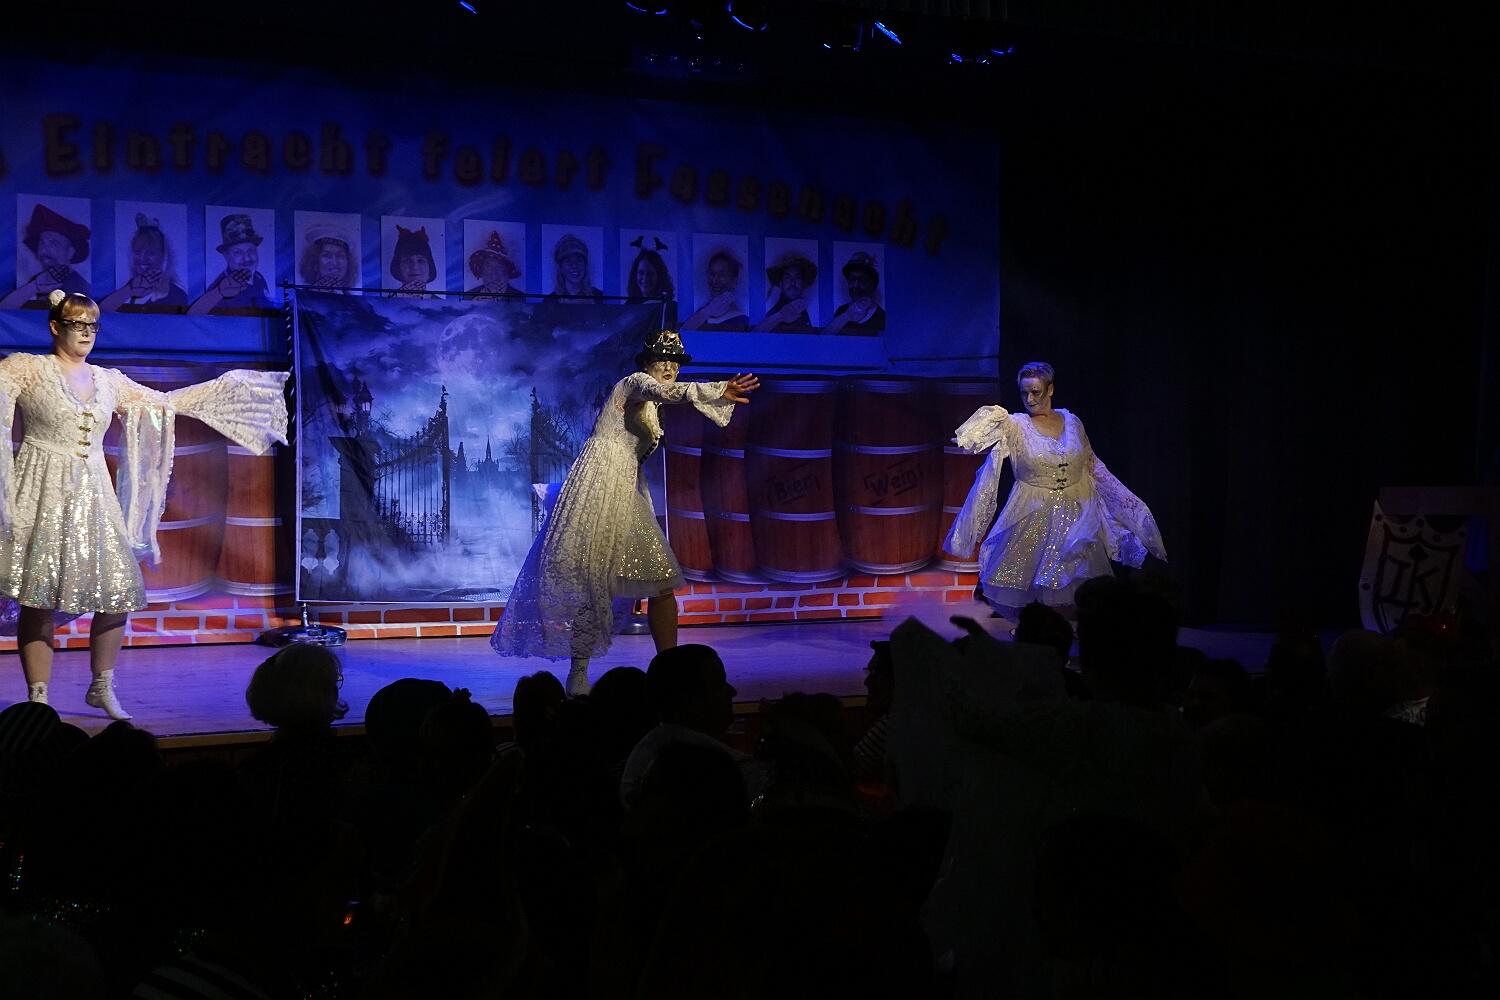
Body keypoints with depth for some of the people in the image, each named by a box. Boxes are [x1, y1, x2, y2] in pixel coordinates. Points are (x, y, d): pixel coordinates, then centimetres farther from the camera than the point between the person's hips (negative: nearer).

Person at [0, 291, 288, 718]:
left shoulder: (107, 381, 15)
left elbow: (166, 402, 22)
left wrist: (232, 384, 22)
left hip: (93, 495, 5)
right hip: (44, 494, -5)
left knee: (118, 592, 1)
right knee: (38, 598, -6)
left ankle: (102, 688, 17)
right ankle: (37, 698, 2)